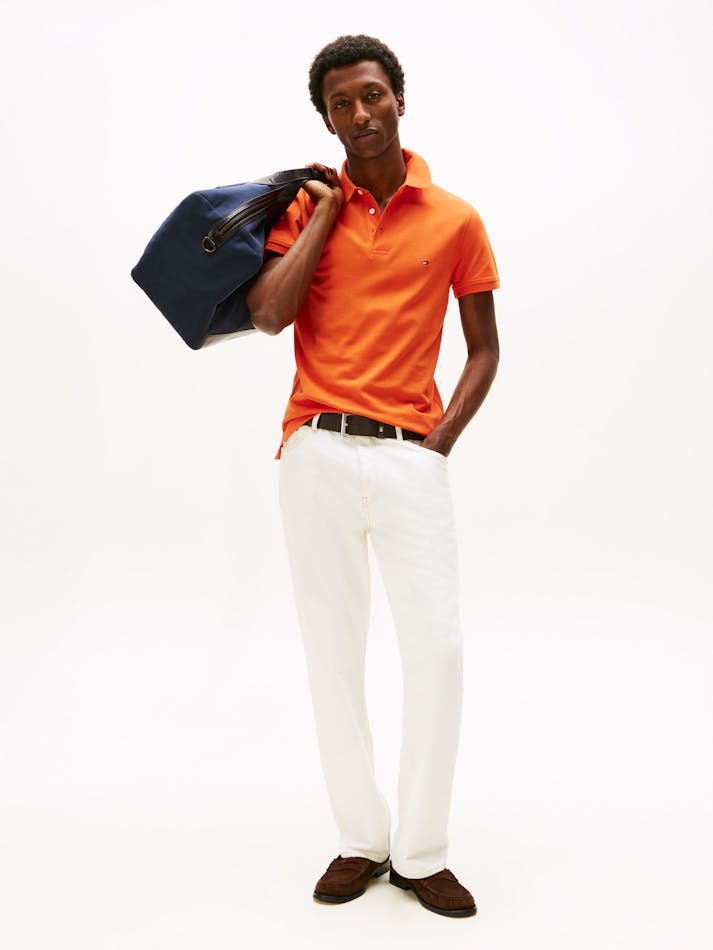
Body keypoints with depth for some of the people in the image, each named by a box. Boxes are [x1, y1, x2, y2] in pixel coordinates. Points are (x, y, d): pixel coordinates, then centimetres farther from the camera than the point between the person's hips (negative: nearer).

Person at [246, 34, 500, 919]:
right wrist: (325, 212, -3)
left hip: (410, 456, -1)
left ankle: (421, 852, 10)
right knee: (332, 649, 5)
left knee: (438, 647, -7)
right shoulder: (307, 207, 9)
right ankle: (361, 838, 19)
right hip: (317, 451, 1)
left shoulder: (455, 220, 7)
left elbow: (485, 349, 11)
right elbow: (268, 314, -7)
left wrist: (441, 440, -2)